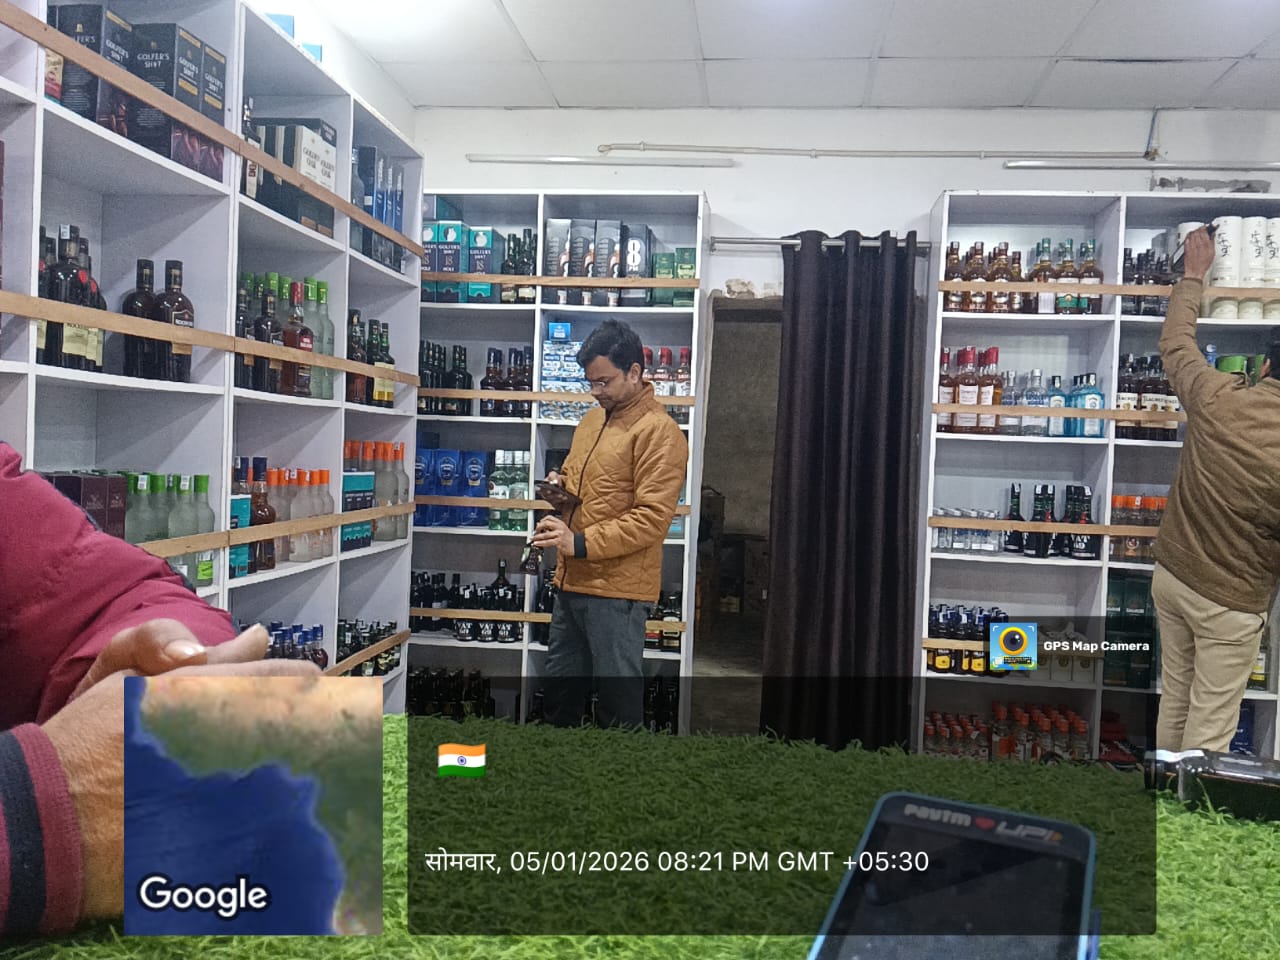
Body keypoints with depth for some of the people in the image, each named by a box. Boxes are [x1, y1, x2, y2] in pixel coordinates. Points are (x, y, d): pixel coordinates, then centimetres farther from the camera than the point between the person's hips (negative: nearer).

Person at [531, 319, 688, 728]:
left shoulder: (658, 431, -13)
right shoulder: (592, 419, 13)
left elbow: (652, 516, -19)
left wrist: (582, 543, -23)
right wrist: (561, 486, 5)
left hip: (616, 591, -8)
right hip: (572, 581, 9)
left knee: (618, 702, 3)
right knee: (558, 693, 20)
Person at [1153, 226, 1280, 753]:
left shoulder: (1216, 398, -11)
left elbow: (1174, 340, 8)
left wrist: (1195, 273, 21)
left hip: (1170, 574, 5)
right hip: (1232, 602, -5)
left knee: (1174, 703, 20)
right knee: (1209, 729, 8)